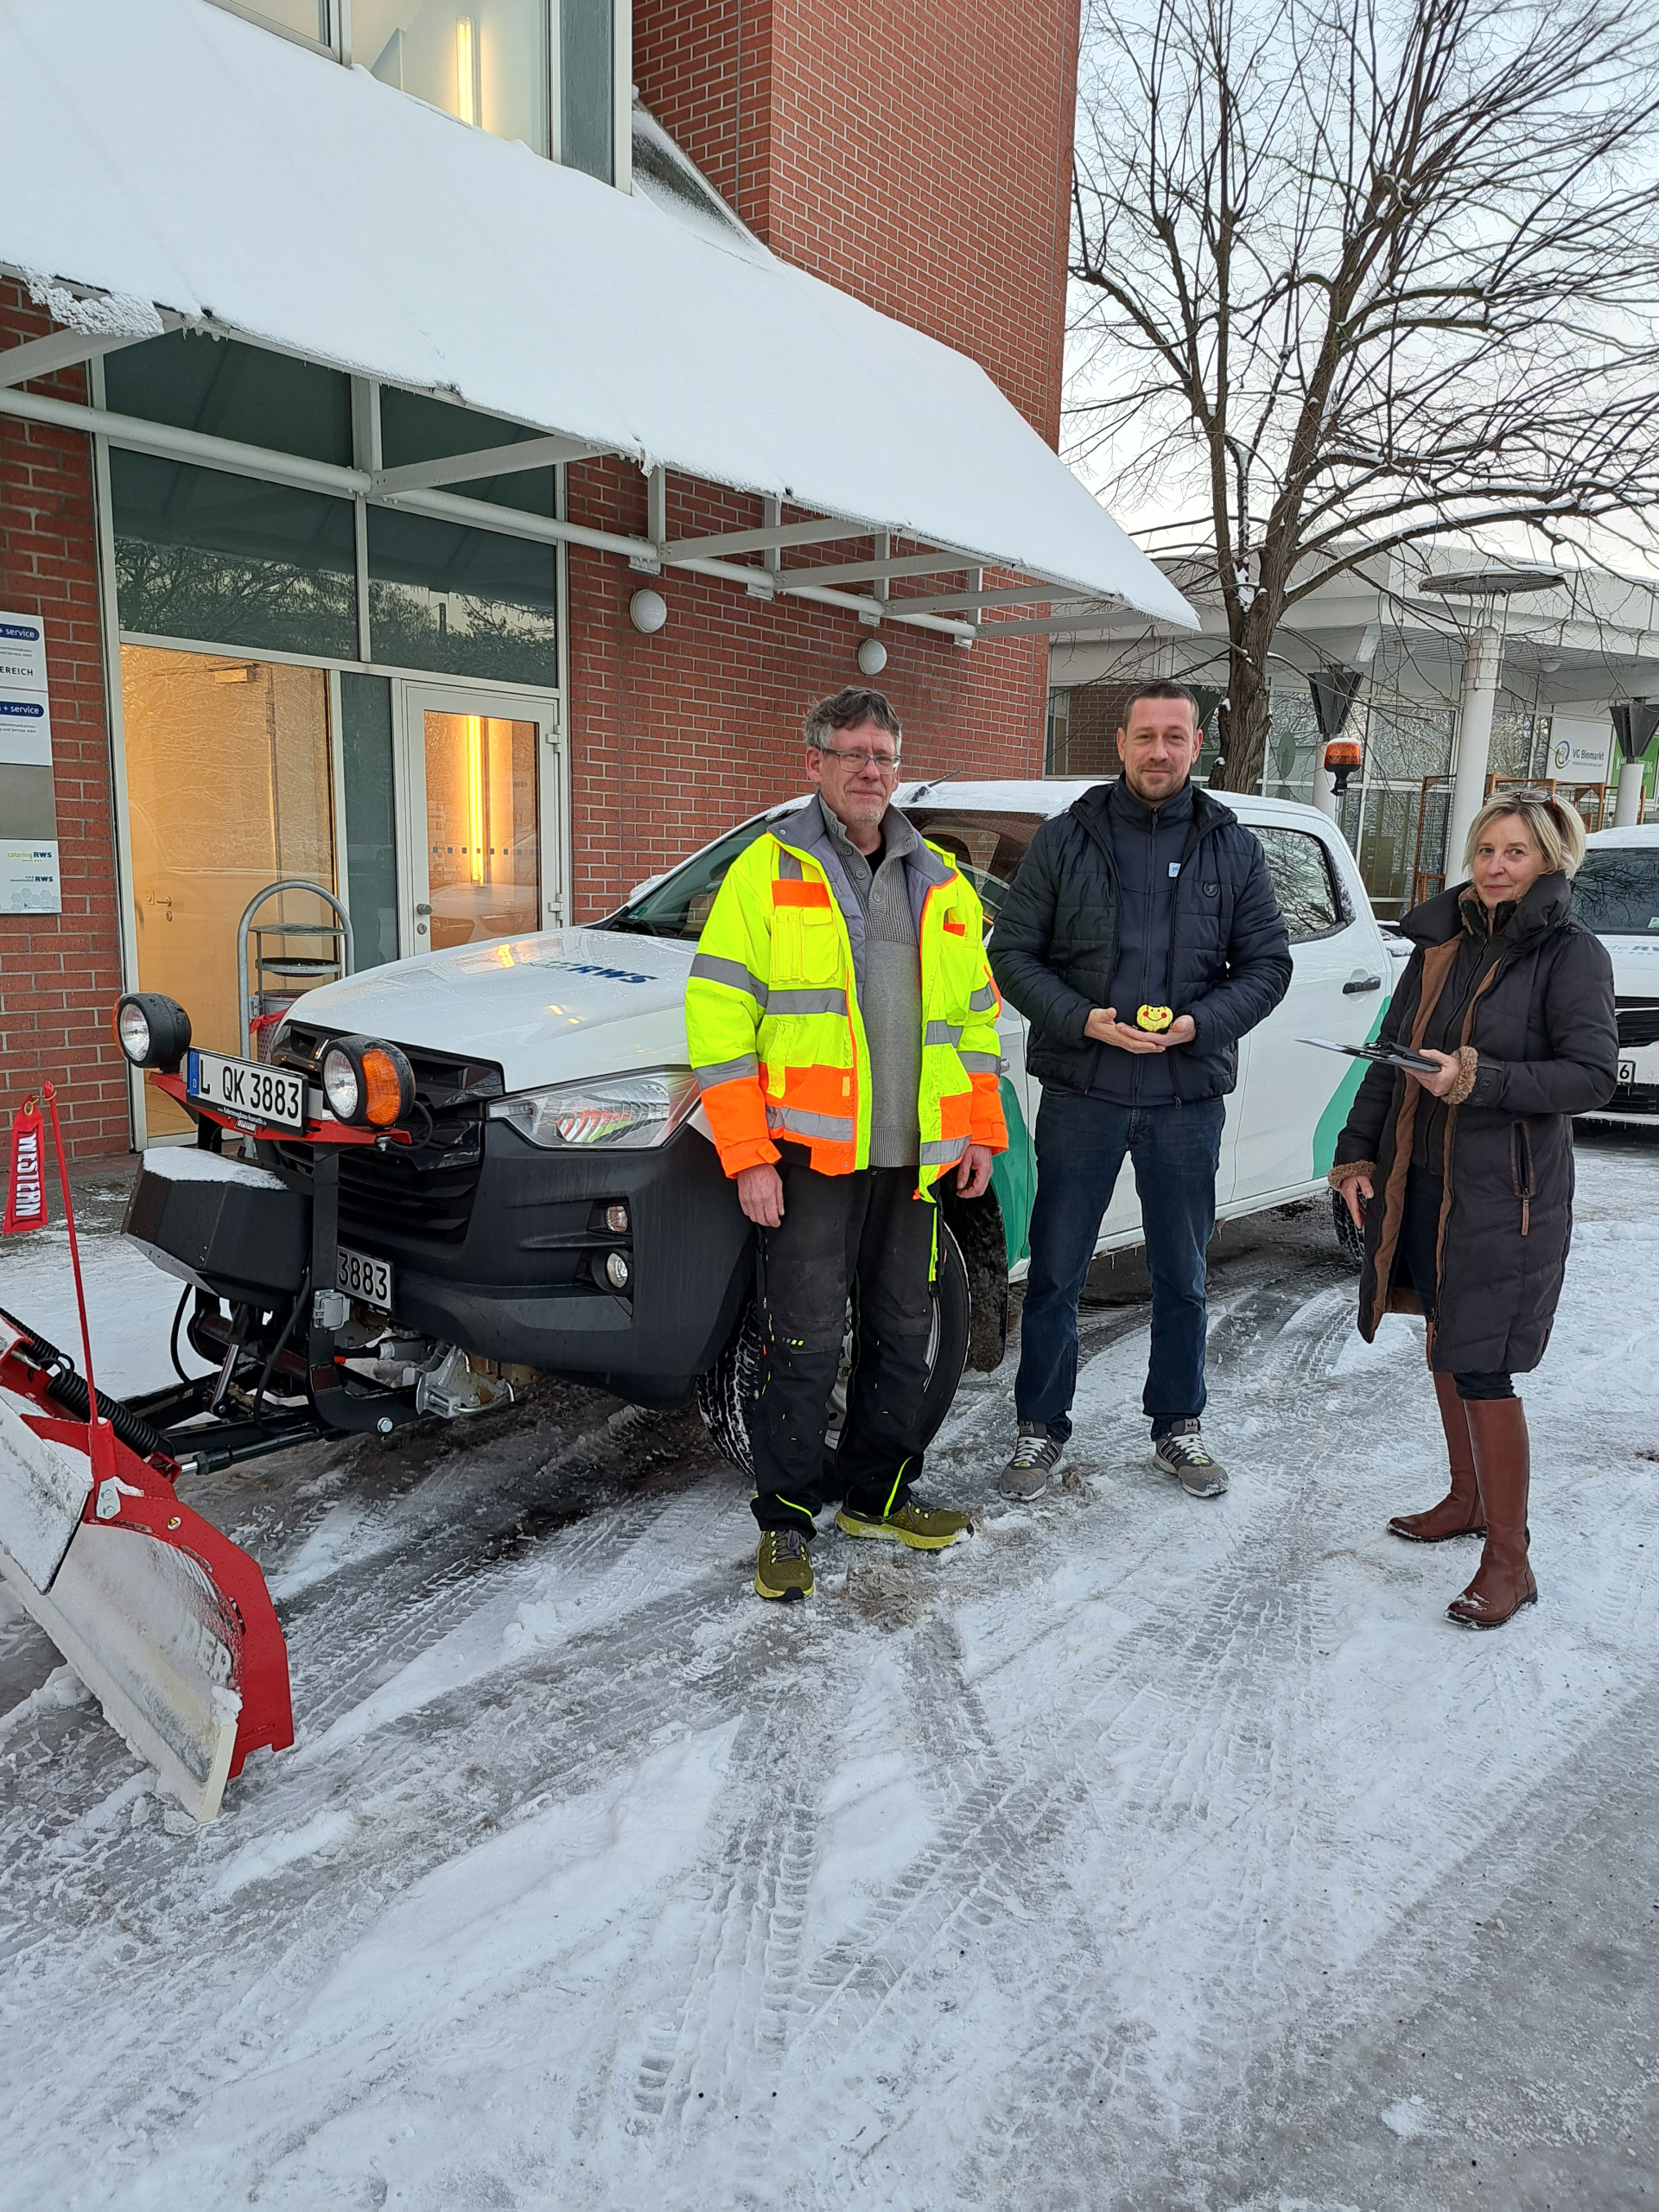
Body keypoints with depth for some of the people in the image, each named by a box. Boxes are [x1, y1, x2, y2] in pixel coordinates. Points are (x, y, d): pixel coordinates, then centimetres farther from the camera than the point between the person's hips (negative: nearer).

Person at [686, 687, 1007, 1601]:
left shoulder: (940, 884, 15)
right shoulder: (768, 871, -2)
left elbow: (974, 1016, 20)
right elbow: (719, 1018, -8)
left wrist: (981, 1132, 12)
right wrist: (747, 1155, -13)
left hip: (913, 1157, 5)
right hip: (809, 1155, -5)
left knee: (901, 1335, 13)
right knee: (806, 1344, -2)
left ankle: (878, 1494, 30)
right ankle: (785, 1521, 14)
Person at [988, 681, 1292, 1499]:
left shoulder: (1234, 848, 6)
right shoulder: (1066, 839, 1)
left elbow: (1267, 964, 5)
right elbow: (1012, 951, -1)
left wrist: (1197, 1024, -12)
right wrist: (1083, 1019, -16)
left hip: (1188, 1099, 2)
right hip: (1080, 1093, -1)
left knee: (1181, 1276, 13)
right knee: (1055, 1273, 5)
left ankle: (1178, 1427, 30)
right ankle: (1041, 1429, 21)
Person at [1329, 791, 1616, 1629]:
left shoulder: (1572, 956, -9)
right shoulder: (1441, 945, 9)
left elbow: (1592, 1075, -17)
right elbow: (1390, 1060, 12)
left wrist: (1476, 1078, -27)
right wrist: (1357, 1155, 6)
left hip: (1507, 1196, -6)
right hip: (1422, 1181, 6)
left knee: (1480, 1365, -5)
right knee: (1444, 1346, 16)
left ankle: (1509, 1560, 8)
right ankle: (1468, 1499, 36)